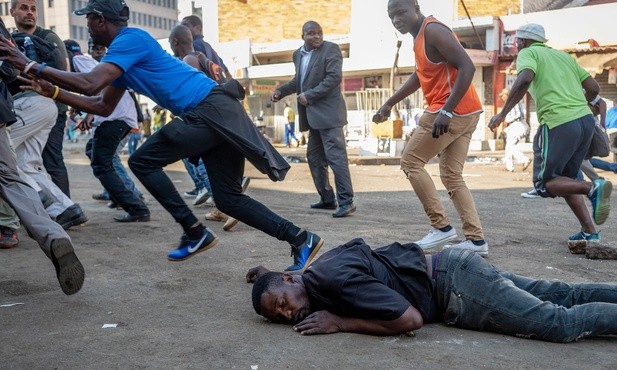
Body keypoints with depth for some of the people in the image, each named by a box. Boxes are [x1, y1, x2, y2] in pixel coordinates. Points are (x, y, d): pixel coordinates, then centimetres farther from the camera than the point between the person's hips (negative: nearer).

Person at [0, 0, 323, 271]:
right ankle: (301, 239, 8)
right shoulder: (122, 53, 22)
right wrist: (54, 92, 20)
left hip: (211, 110, -10)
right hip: (210, 115, 10)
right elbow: (103, 106, 26)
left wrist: (31, 66, -11)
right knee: (229, 200, 7)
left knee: (142, 161, -5)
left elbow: (90, 84, -19)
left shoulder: (130, 39, -8)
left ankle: (195, 232, 0)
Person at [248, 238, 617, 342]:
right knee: (565, 296, 13)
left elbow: (410, 319, -29)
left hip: (455, 281, -8)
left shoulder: (336, 279, -26)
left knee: (561, 323, -6)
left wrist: (341, 322, -23)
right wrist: (272, 273, 22)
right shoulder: (317, 268, 2)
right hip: (445, 270, 8)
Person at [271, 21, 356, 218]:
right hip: (313, 115, 9)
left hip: (328, 112, -8)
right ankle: (327, 198, 22)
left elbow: (335, 77, -17)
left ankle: (346, 201, -10)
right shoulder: (298, 54, 16)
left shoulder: (330, 49, -6)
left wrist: (310, 95, -18)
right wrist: (281, 91, 12)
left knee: (336, 155, -12)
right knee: (314, 157, 13)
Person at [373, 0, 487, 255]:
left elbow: (467, 67, -22)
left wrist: (445, 112, -27)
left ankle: (441, 227, 0)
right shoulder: (420, 36, 18)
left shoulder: (433, 31, -13)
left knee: (410, 162, 0)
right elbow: (419, 76, 31)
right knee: (451, 176, 11)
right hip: (465, 113, 10)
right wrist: (389, 104, 30)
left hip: (452, 112, -10)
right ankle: (476, 239, 8)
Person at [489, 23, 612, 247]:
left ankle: (593, 188, -19)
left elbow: (525, 79, -17)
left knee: (544, 183, 3)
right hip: (585, 120, 7)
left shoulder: (528, 53, 6)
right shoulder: (564, 56, 24)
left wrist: (502, 114, -15)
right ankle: (589, 232, 9)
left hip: (558, 124, -7)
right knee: (566, 179, 19)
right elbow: (593, 88, 18)